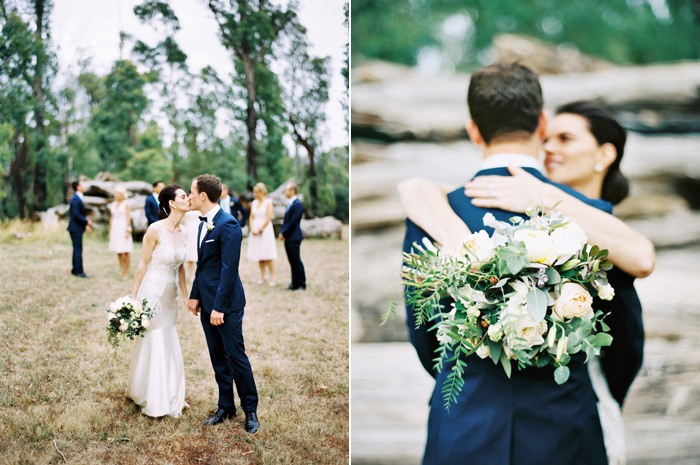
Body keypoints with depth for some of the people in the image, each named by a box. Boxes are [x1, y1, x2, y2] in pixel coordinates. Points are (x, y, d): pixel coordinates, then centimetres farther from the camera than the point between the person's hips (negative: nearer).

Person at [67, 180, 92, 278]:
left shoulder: (78, 198, 13)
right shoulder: (75, 199, -18)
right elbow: (76, 215, -23)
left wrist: (85, 223, 12)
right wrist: (87, 221, -15)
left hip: (78, 227, 10)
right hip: (76, 228, -10)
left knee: (77, 249, 15)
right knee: (78, 249, -6)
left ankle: (75, 270, 22)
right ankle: (79, 271, -3)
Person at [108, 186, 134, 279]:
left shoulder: (126, 204, -3)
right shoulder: (113, 205, 13)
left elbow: (128, 218, -8)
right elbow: (111, 219, 15)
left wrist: (127, 230, -14)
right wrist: (110, 231, 12)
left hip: (123, 229, -5)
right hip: (115, 229, 5)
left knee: (125, 252, -6)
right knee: (118, 252, 4)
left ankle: (126, 272, -2)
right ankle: (122, 272, 9)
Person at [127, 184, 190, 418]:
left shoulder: (183, 232, 3)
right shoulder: (155, 230, -17)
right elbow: (143, 264, -12)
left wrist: (186, 296, 13)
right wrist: (134, 298, -9)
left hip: (170, 296, 7)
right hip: (152, 294, -6)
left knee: (169, 347, 14)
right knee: (153, 346, 5)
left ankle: (170, 397, 29)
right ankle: (152, 401, 21)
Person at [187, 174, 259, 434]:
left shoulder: (228, 224, -17)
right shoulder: (204, 224, 12)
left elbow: (229, 269, -20)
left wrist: (220, 306, -21)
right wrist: (195, 295, 13)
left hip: (226, 304, -9)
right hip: (207, 303, 9)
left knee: (236, 357, 0)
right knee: (218, 358, 14)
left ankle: (250, 409, 14)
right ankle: (226, 407, 26)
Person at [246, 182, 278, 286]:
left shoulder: (268, 202, -5)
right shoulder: (254, 203, 11)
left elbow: (268, 218, -11)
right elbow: (251, 217, 11)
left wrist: (260, 229, -10)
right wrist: (252, 229, -3)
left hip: (265, 230, -6)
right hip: (255, 231, 6)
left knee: (268, 256, -7)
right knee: (259, 256, 6)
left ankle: (272, 277, -3)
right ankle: (263, 277, 13)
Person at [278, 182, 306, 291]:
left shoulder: (297, 204, -14)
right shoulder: (290, 203, 14)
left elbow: (293, 222, -18)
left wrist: (283, 233, -12)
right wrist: (282, 232, 5)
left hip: (294, 238, -9)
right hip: (288, 238, 9)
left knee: (296, 261, -2)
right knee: (292, 261, 12)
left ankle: (301, 284, 6)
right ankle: (295, 283, 19)